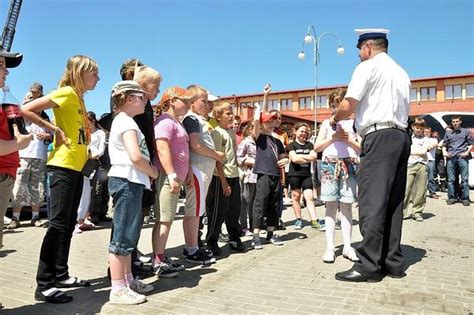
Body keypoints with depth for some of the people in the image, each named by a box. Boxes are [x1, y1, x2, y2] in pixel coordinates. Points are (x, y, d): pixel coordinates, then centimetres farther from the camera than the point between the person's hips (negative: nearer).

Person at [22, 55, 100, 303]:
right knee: (58, 224, -8)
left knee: (68, 224, 13)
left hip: (76, 167, 9)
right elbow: (27, 110, -17)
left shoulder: (79, 99, 17)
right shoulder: (66, 93, -9)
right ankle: (44, 285, 0)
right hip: (62, 166, -9)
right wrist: (55, 129, -14)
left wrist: (84, 152, 10)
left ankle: (61, 275, 23)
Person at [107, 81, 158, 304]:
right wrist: (152, 172, -8)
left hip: (131, 182, 11)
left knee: (129, 235, 16)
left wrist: (148, 173, 8)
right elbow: (136, 156, -24)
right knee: (123, 236, -5)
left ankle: (128, 280, 28)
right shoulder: (126, 121, -12)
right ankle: (118, 290, 3)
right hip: (127, 181, -11)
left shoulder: (123, 120, 20)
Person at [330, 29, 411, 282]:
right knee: (393, 202, 8)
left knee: (372, 201, -10)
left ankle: (369, 265, -10)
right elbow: (404, 111, 23)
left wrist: (335, 119, 11)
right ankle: (393, 262, 12)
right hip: (401, 136, 8)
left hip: (379, 137, -8)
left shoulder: (368, 66, 1)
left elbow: (348, 105, -9)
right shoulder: (401, 72, 25)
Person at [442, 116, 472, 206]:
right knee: (451, 179, 2)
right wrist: (444, 152, 1)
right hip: (451, 158, 2)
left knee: (464, 179, -5)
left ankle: (465, 198, -2)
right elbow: (444, 145, 19)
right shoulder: (448, 133, 19)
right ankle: (451, 198, 6)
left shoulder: (466, 131, 14)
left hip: (462, 157, -2)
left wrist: (467, 152, -4)